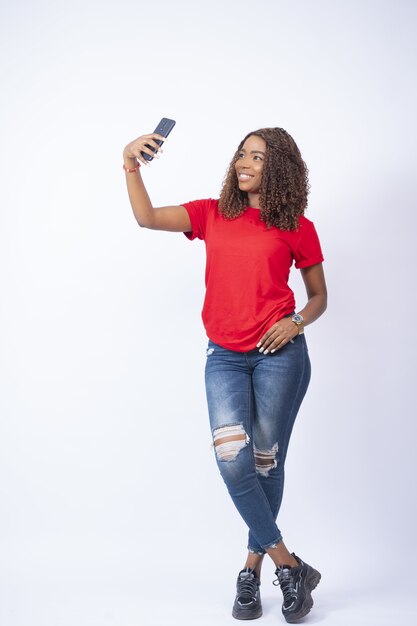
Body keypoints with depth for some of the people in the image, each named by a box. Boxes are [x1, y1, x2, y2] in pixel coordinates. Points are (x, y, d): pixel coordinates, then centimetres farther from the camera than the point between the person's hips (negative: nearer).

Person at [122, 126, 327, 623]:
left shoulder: (298, 228, 5)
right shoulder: (212, 214, 10)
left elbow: (319, 295, 12)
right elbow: (148, 218, -2)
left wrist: (298, 322, -7)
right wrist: (132, 167, -15)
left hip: (278, 354, -1)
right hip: (225, 357, 2)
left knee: (266, 464, 4)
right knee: (234, 461, -13)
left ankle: (252, 567, 24)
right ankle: (290, 566, 4)